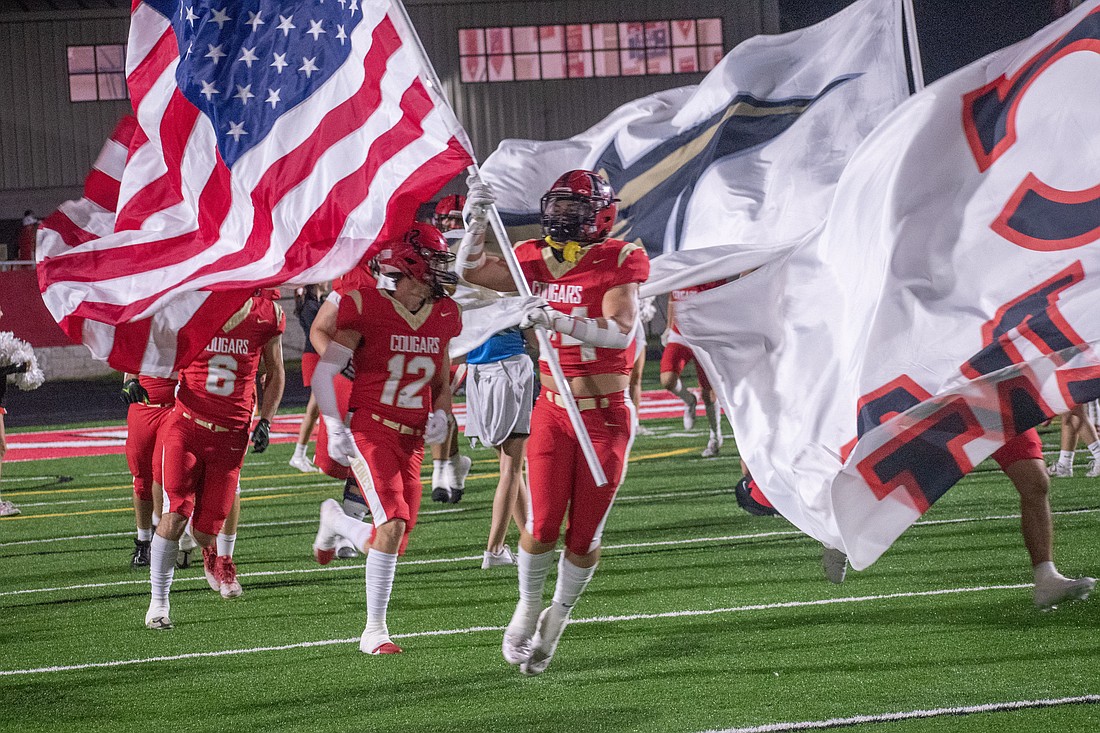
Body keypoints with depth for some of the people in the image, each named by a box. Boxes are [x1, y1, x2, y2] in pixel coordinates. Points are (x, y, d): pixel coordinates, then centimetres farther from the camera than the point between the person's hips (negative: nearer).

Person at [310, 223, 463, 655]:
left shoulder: (442, 317, 8)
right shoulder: (368, 308, -9)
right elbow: (324, 373, -5)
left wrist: (441, 415, 2)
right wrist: (335, 428, -12)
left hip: (412, 441, 6)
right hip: (370, 430, -6)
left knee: (392, 544, 5)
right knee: (394, 522, -21)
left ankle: (335, 522, 39)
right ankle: (374, 631, -10)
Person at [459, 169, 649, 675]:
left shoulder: (619, 262, -10)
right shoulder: (540, 262, 4)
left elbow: (619, 331, -24)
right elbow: (473, 271, 0)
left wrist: (560, 320, -38)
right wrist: (477, 219, -14)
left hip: (606, 418, -2)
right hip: (553, 412, 2)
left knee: (584, 535, 2)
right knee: (542, 527, -7)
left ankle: (558, 615, 25)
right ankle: (528, 606, 18)